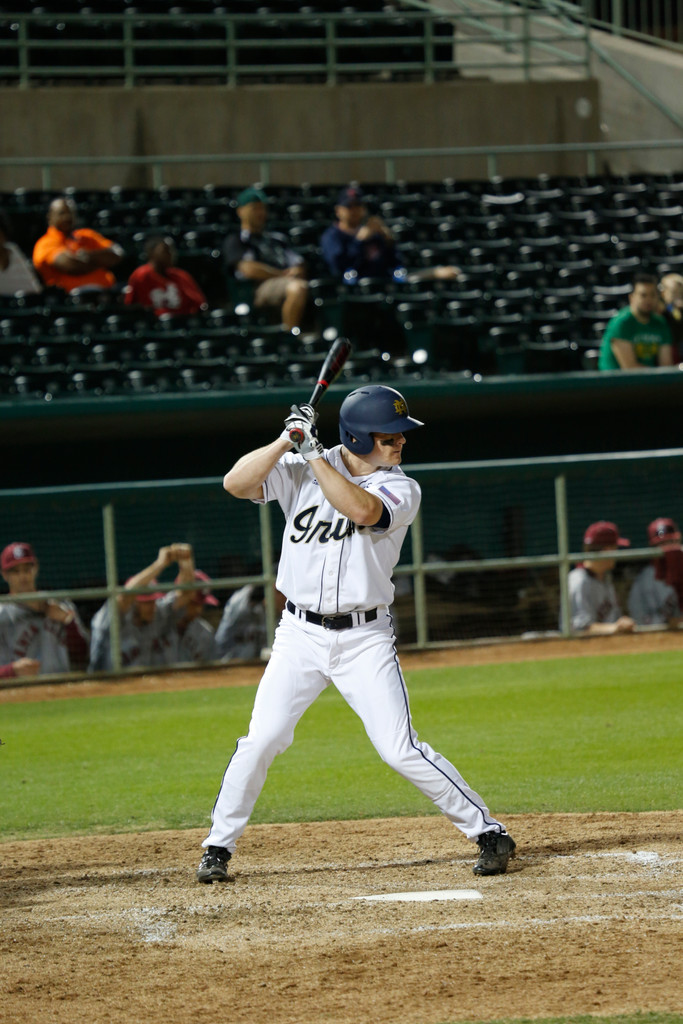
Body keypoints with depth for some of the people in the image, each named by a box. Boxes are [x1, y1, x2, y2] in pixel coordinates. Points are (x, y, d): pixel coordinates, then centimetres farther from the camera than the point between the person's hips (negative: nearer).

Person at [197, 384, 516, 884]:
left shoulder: (401, 489, -5)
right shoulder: (301, 470, 0)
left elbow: (361, 509, -27)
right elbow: (236, 483, -12)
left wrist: (314, 455, -25)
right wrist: (287, 441, -22)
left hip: (365, 640, -2)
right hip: (300, 635, 2)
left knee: (400, 749, -9)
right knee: (262, 739, -5)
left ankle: (489, 831, 1)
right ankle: (219, 844, 11)